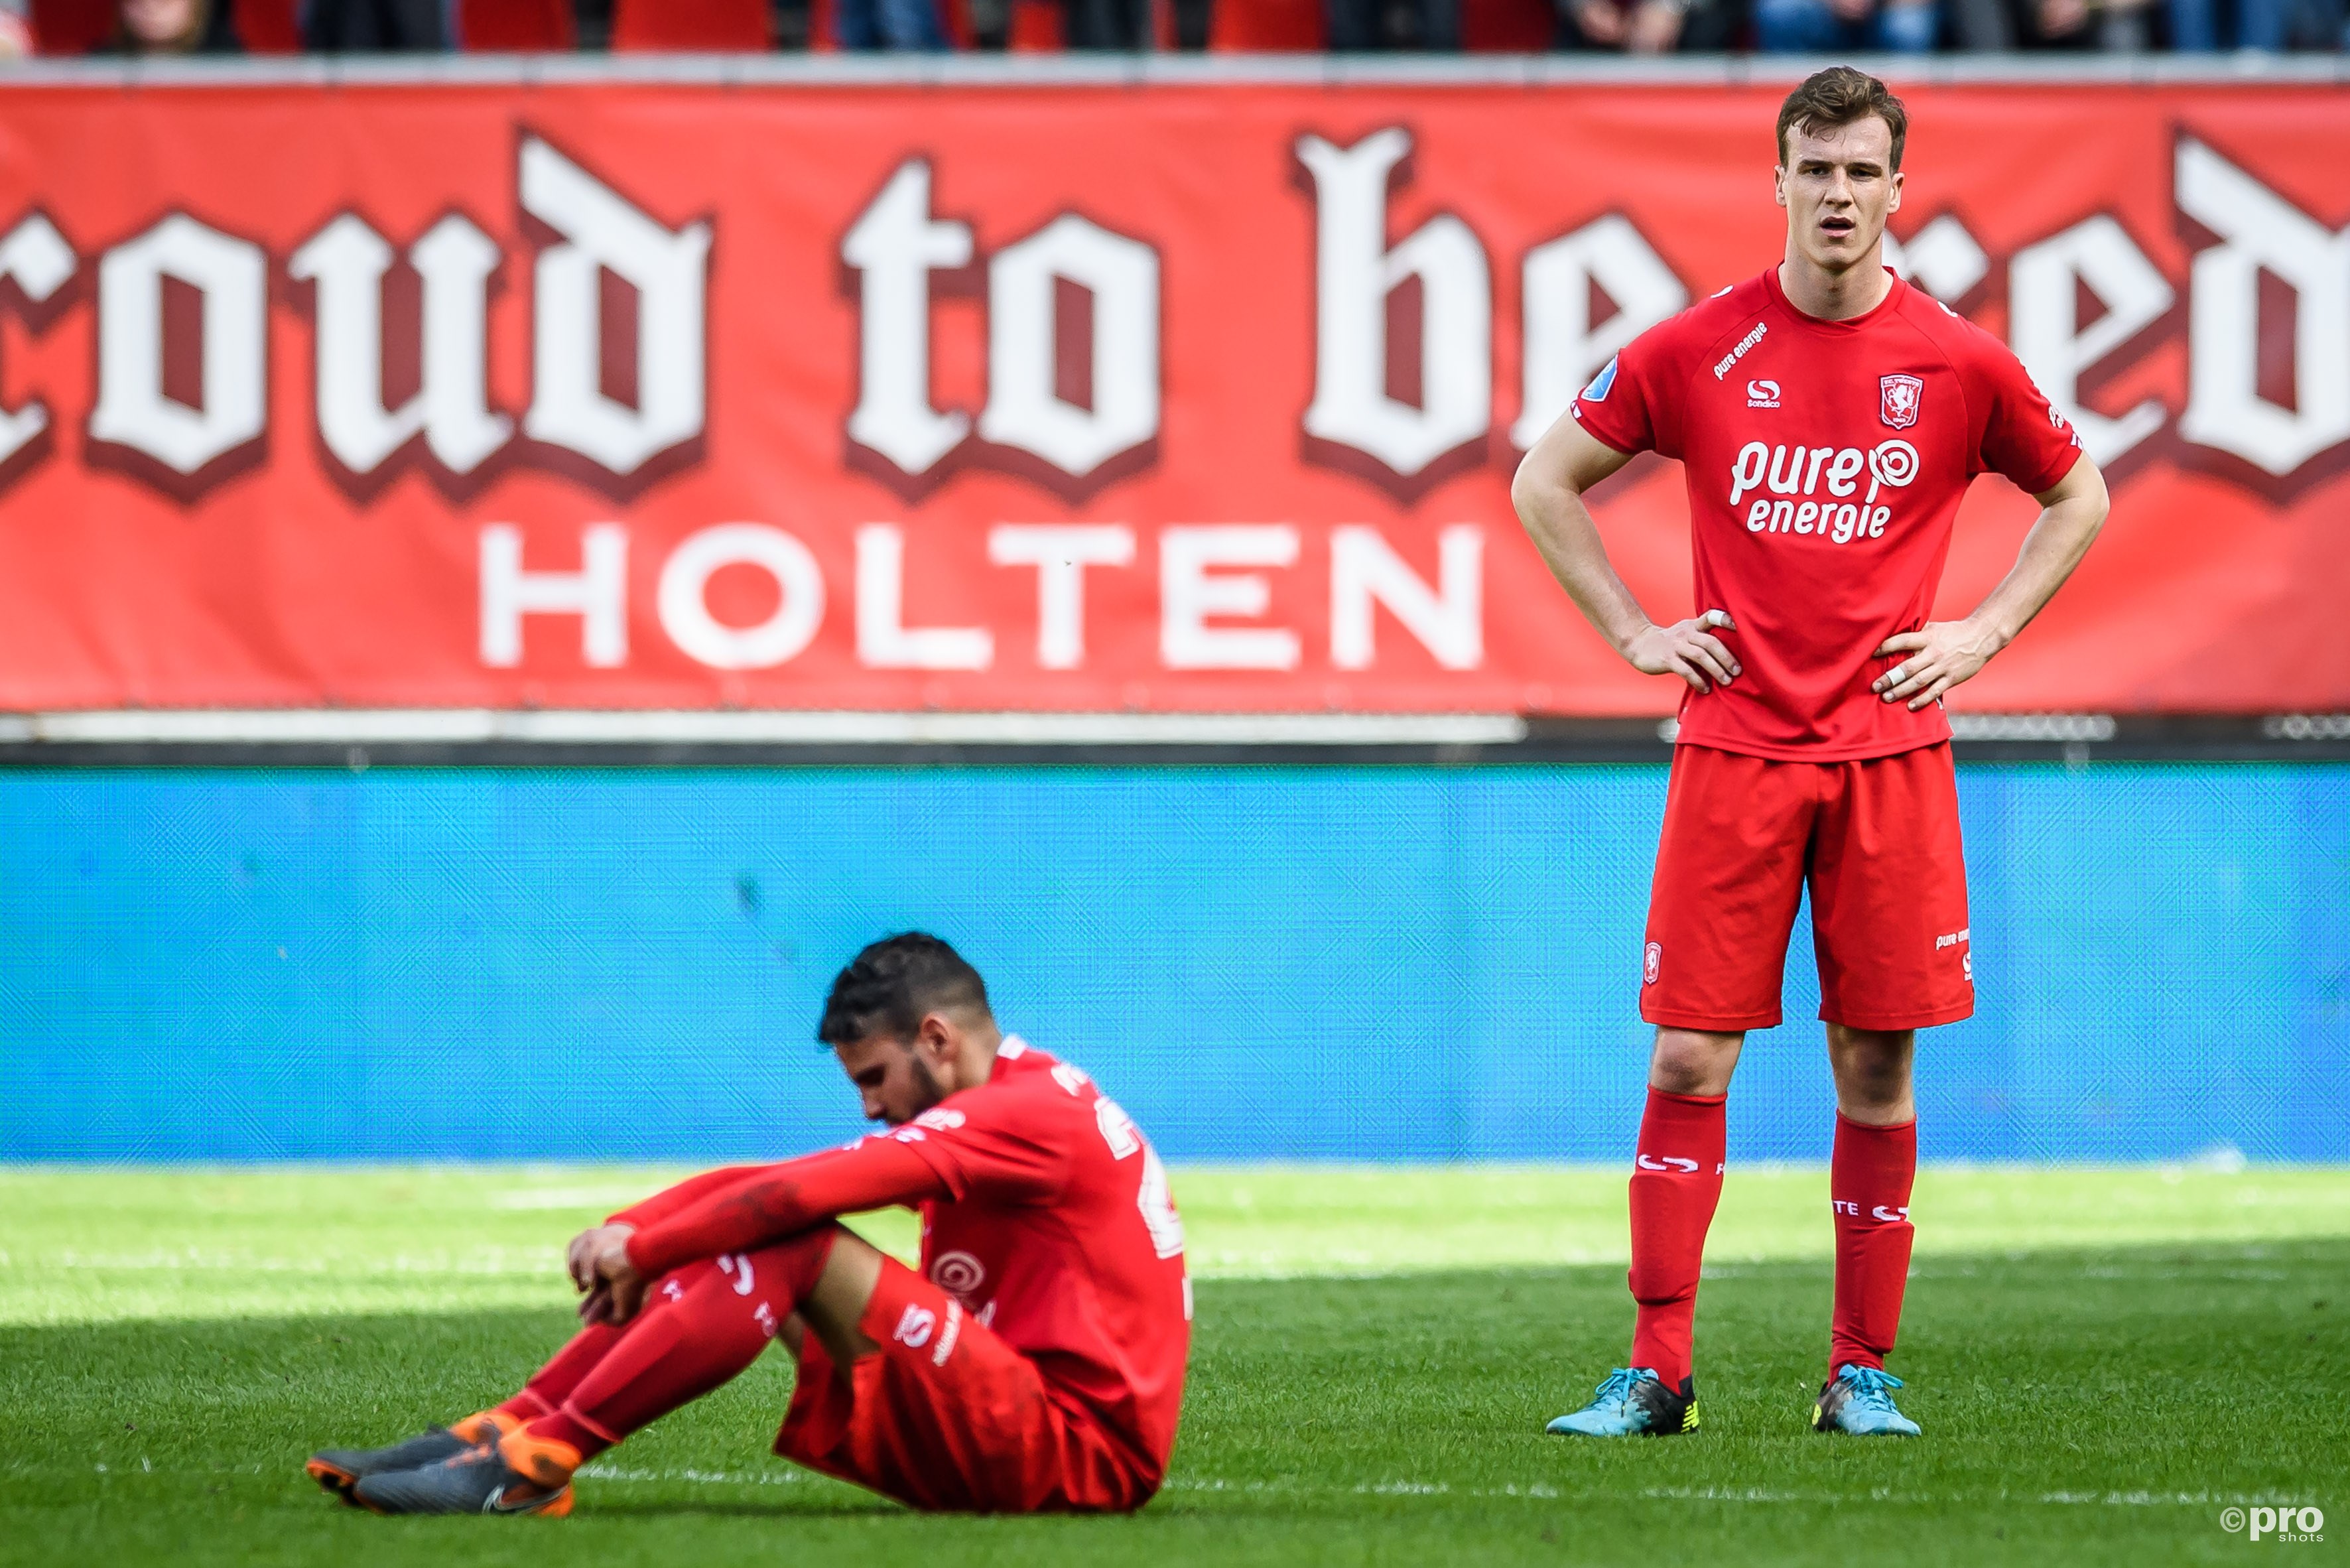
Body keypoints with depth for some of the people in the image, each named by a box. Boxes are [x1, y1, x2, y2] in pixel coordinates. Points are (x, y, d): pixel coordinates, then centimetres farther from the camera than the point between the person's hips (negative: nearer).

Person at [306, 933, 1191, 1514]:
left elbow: (798, 1194, -20)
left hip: (1079, 1453, -10)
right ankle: (508, 1430, -6)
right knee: (747, 1233, 5)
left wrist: (647, 1248, -11)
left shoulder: (1027, 1112, -11)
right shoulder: (1014, 1111, 20)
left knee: (790, 1246, -21)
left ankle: (533, 1461, -24)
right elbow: (768, 1188, 14)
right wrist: (632, 1231, 1)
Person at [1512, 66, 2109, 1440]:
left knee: (1877, 1067, 2)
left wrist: (1984, 632, 6)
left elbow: (2078, 498, 17)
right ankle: (1657, 1371, 1)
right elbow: (1547, 482, 12)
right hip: (1736, 746, 0)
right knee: (1689, 1059, -3)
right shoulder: (1697, 351, 0)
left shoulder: (1958, 362, 2)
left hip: (1891, 747, 0)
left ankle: (1863, 1371, 10)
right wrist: (1634, 631, 4)